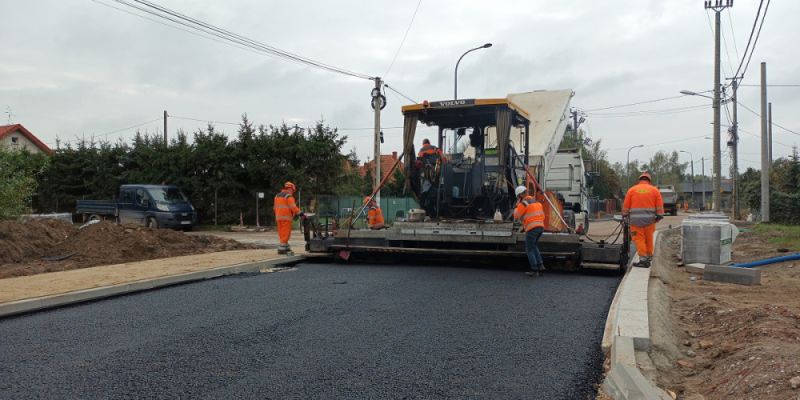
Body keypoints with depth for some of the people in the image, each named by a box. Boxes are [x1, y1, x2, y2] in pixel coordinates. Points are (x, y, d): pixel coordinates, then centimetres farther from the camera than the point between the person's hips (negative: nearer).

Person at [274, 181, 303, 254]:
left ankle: (285, 247, 17)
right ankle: (282, 249, -9)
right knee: (286, 233, -5)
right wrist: (299, 212, -11)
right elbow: (293, 207, -18)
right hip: (286, 217, -8)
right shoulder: (289, 196, -9)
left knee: (282, 233, 12)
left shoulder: (277, 195, 17)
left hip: (278, 217, 8)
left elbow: (275, 207, 20)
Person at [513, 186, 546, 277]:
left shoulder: (524, 203, -8)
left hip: (532, 228, -8)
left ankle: (534, 270, 1)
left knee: (529, 249, 3)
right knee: (533, 246, 24)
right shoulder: (536, 201, 17)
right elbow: (542, 216, 19)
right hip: (541, 227, 8)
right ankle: (540, 265, 14)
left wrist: (517, 204, 7)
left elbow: (516, 216, -2)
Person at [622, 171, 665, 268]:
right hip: (649, 219, 2)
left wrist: (625, 215, 16)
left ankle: (643, 259, -9)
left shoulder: (632, 190, 4)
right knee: (649, 239, 13)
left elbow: (626, 205, 5)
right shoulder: (654, 190, 7)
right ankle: (649, 257, 25)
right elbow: (660, 205, 3)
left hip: (636, 220, -2)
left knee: (639, 239, -2)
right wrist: (659, 216, 7)